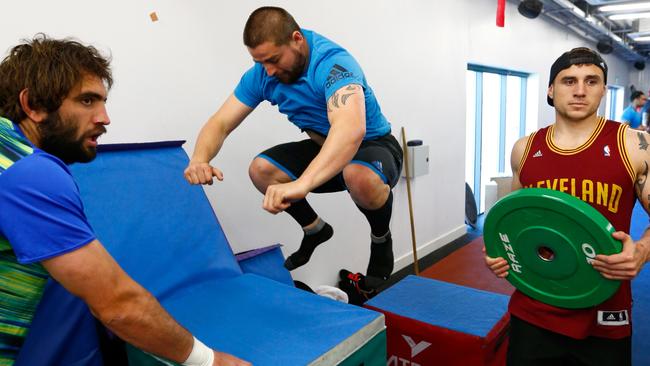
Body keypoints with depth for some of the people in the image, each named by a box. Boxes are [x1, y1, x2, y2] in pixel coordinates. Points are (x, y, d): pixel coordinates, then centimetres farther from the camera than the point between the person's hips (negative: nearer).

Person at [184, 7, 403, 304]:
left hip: (372, 145, -6)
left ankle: (381, 241, -6)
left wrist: (302, 184, -64)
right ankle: (314, 230, 11)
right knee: (261, 170, -14)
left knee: (359, 177, -40)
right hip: (323, 148, 6)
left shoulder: (332, 62, -31)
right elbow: (220, 124, -10)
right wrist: (200, 159, -34)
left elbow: (351, 129, -50)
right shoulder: (261, 73, -10)